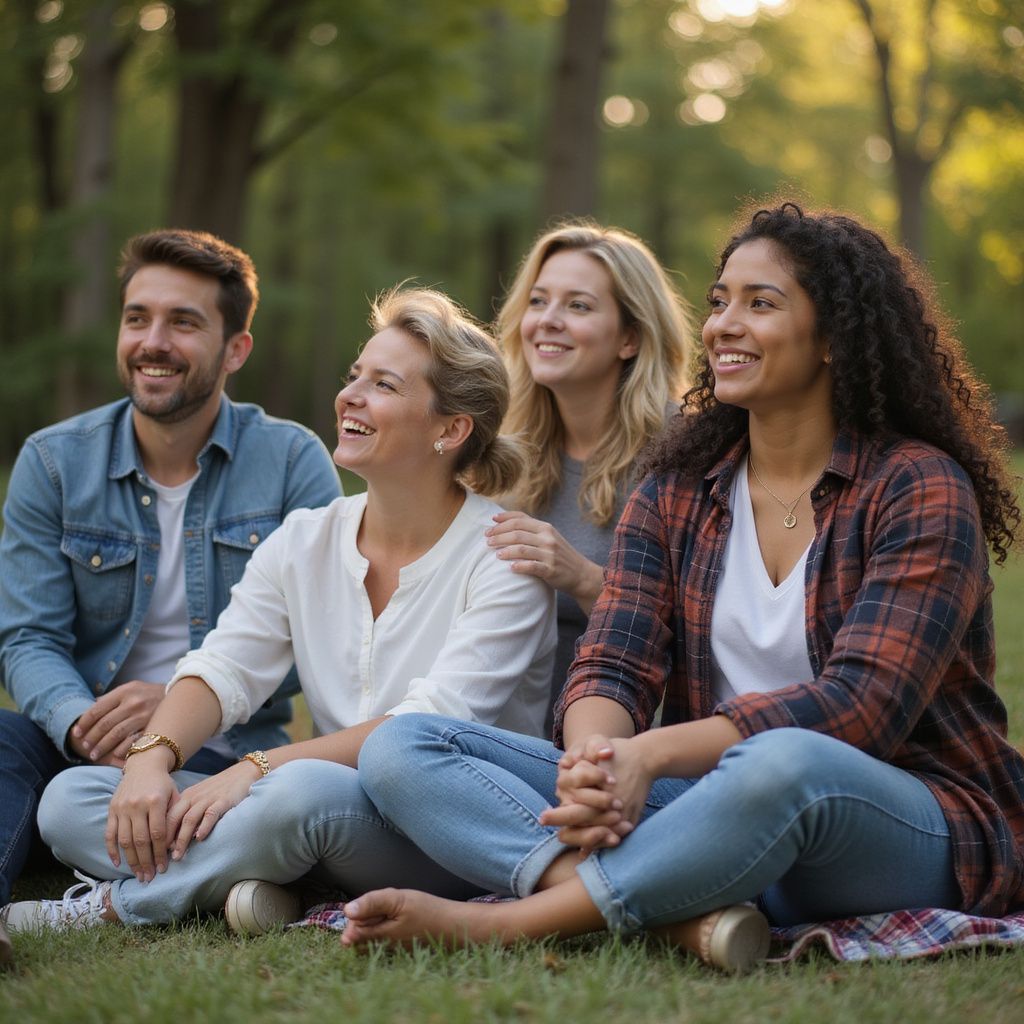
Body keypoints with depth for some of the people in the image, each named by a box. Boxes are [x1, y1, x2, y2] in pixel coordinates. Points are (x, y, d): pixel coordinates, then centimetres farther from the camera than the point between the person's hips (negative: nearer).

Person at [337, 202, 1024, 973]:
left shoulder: (919, 490, -6)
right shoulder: (676, 492, 11)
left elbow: (863, 705, -17)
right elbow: (611, 669, 0)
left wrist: (649, 753, -28)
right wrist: (592, 761, -25)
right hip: (706, 807, 5)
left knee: (783, 764, -43)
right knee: (401, 750, -12)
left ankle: (497, 922, -29)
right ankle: (677, 919, -34)